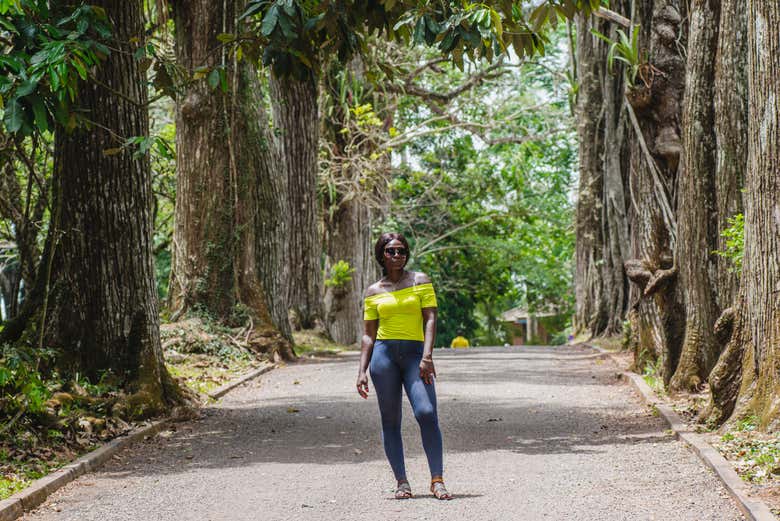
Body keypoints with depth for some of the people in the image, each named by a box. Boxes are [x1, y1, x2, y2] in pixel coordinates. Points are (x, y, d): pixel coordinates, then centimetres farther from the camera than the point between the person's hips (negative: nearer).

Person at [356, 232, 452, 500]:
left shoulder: (420, 281, 7)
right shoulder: (374, 292, 11)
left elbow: (430, 319, -1)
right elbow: (368, 334, 13)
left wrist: (427, 356, -14)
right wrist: (362, 371, 4)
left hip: (415, 353, -2)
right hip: (384, 353, 2)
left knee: (426, 413, -18)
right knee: (390, 420, 0)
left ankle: (437, 480, -15)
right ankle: (401, 482, 6)